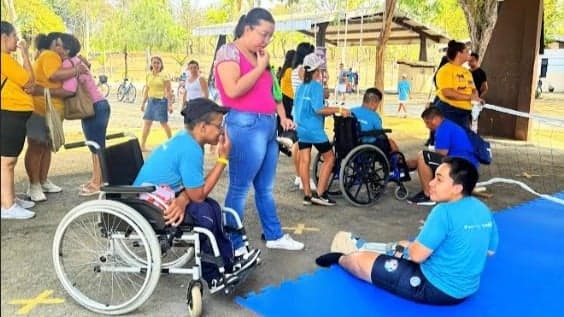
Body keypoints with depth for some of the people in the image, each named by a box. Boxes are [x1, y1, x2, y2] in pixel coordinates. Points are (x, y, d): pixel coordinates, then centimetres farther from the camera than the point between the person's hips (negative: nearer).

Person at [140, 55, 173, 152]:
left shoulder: (164, 76, -7)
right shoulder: (148, 75, 8)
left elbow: (169, 91, -8)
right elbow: (146, 90, 15)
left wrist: (170, 105, -13)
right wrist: (143, 103, 14)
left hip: (161, 101, -5)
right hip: (151, 101, 5)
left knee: (164, 123, 4)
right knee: (146, 123, 2)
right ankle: (142, 145, 6)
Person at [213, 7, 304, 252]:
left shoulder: (259, 57, 18)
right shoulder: (229, 51, -5)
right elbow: (233, 90, -19)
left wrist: (282, 117, 11)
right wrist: (261, 66, -9)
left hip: (268, 126, 8)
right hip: (246, 125, -8)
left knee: (266, 188, 16)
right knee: (239, 188, -2)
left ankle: (274, 236, 28)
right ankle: (233, 246, 8)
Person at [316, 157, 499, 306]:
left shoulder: (445, 212, -26)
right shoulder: (483, 210, -2)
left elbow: (417, 255, -22)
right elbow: (490, 251, 12)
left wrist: (408, 246, 2)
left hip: (435, 288, -8)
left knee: (360, 260, 7)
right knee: (402, 247, 30)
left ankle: (341, 258, 37)